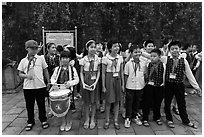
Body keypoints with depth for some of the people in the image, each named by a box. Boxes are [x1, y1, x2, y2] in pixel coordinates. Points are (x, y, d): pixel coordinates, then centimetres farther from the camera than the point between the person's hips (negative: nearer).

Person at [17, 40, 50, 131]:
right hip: (27, 87, 1)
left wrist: (48, 82, 6)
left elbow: (45, 71, 7)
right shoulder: (23, 61, 6)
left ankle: (43, 120, 28)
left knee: (41, 104, 9)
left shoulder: (41, 59, 3)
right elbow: (20, 74, 7)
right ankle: (30, 122, 30)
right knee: (29, 105, 12)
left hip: (40, 86, -1)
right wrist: (26, 76, -14)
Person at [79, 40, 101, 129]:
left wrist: (96, 82, -10)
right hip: (86, 82, 0)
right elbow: (81, 73, 0)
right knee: (86, 101, 8)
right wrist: (83, 83, -12)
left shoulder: (97, 59, -1)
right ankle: (87, 119, 26)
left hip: (94, 81, 1)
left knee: (93, 101, 7)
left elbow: (98, 72, 2)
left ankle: (92, 119, 24)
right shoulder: (83, 60, -4)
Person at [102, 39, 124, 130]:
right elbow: (103, 73, -6)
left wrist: (122, 84, 8)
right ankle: (107, 121, 23)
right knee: (108, 101, 5)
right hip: (109, 79, -3)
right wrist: (103, 86, -7)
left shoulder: (120, 58, 3)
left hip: (117, 79, 4)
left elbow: (121, 72, 9)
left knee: (117, 101, 10)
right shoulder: (105, 58, -9)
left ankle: (116, 121, 24)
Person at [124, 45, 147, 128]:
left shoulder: (143, 63, 0)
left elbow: (145, 75, 7)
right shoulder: (128, 64, -6)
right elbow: (126, 76, -3)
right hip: (130, 87, -2)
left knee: (137, 102, 15)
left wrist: (145, 84, 6)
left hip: (140, 87, 3)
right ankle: (127, 118, 22)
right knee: (129, 103, 7)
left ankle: (135, 117, 34)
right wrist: (125, 86, -3)